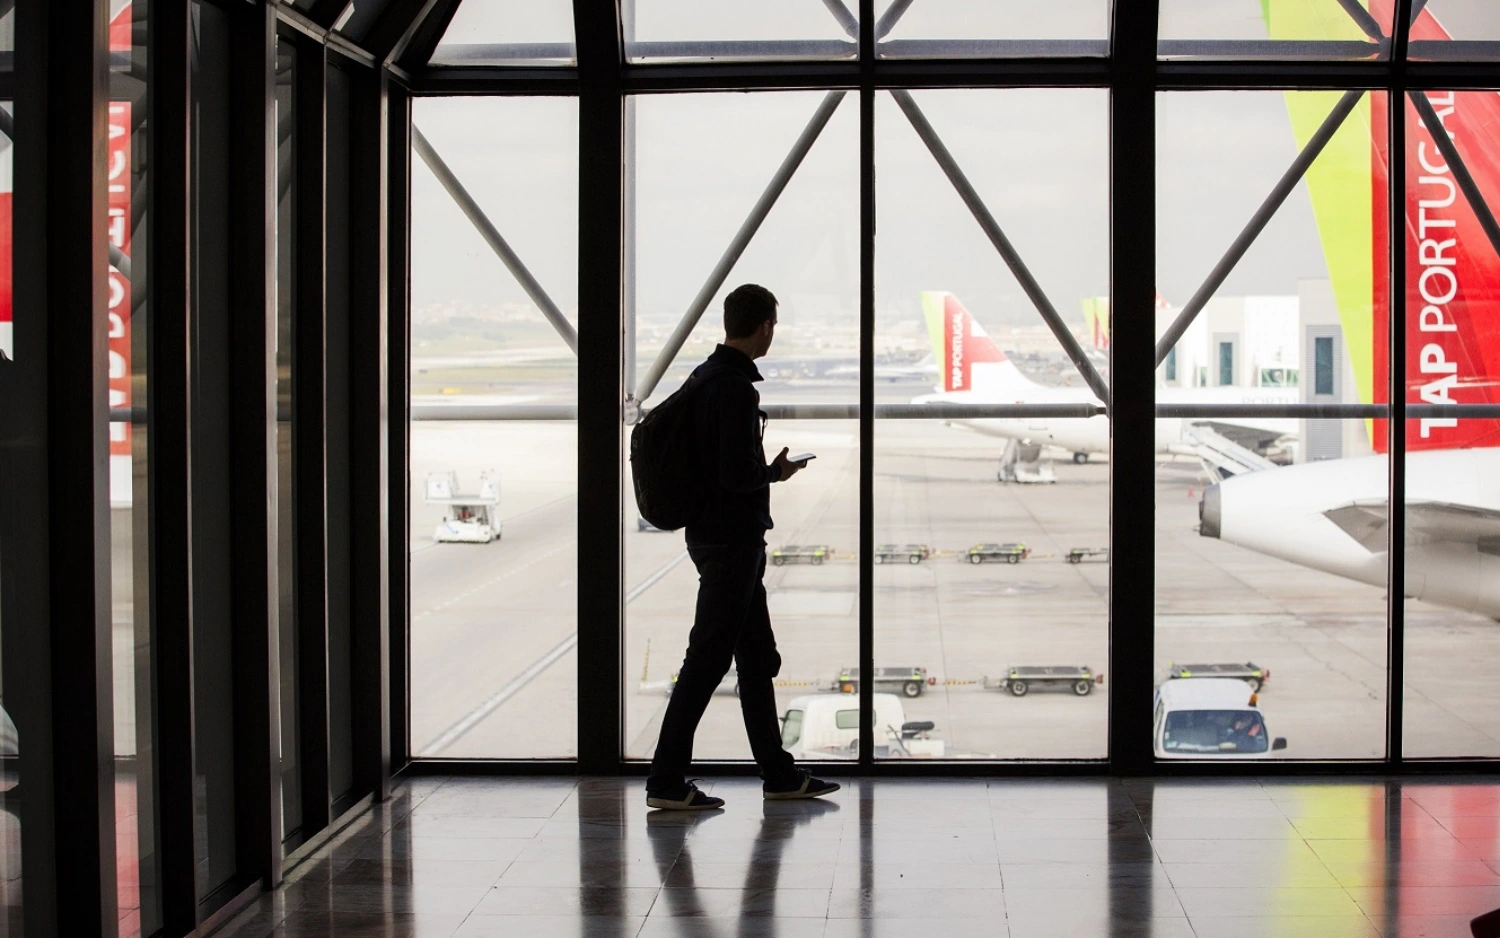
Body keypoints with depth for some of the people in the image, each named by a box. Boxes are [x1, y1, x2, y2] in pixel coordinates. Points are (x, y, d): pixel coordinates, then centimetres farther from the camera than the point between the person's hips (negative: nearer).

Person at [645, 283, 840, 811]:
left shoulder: (705, 378, 11)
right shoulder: (736, 389, -20)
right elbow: (738, 474, -25)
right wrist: (776, 472, -7)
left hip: (714, 534, 10)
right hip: (731, 539, -10)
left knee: (757, 658, 15)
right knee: (707, 659, -5)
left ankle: (779, 774, 24)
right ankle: (667, 781, -1)